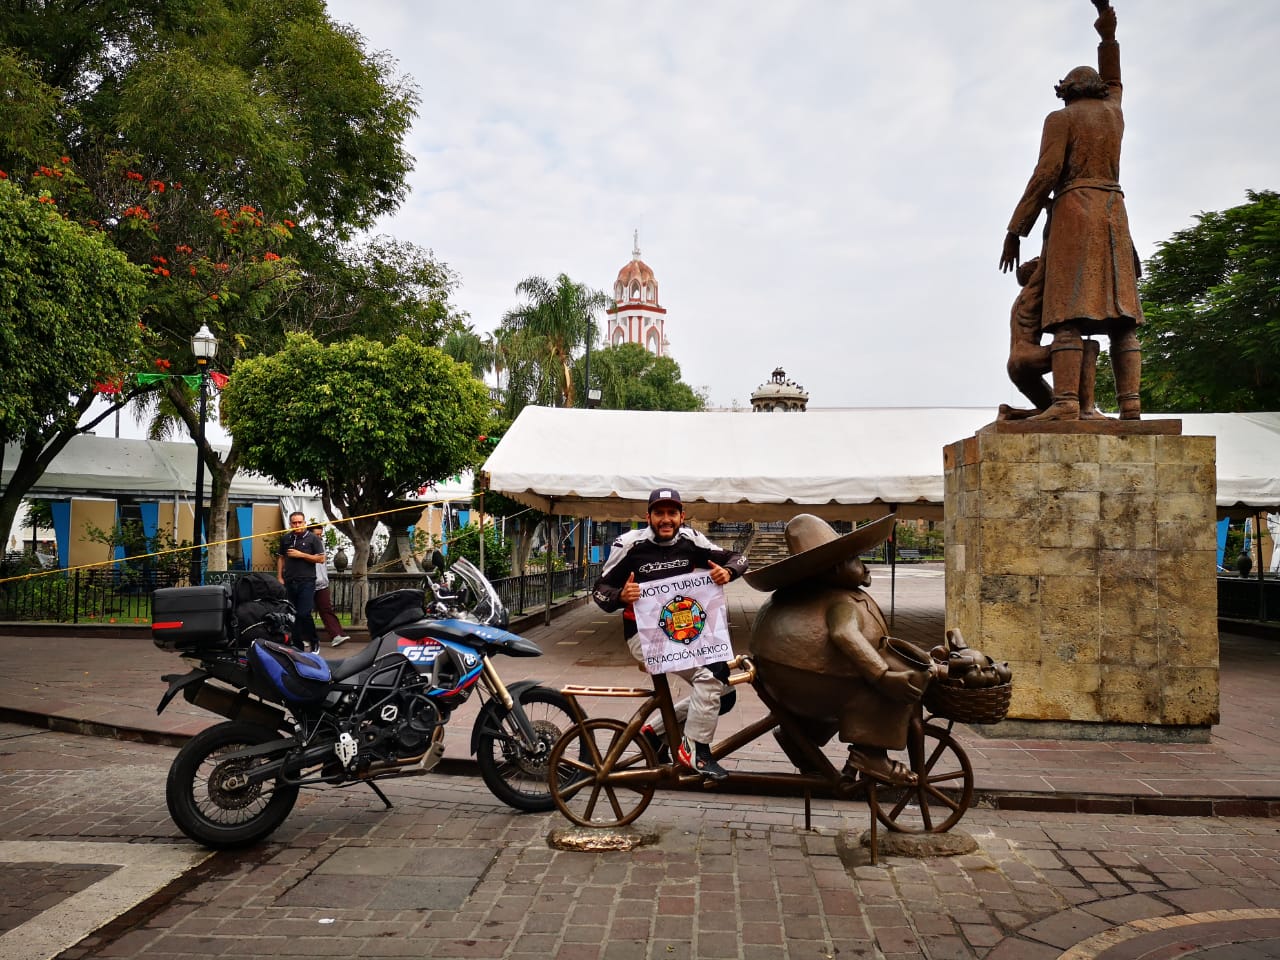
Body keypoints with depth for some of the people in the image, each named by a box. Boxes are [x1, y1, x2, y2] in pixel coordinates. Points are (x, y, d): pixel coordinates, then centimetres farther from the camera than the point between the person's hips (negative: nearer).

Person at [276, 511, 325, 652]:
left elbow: (321, 558, -4)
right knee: (292, 615, 6)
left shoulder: (313, 538, 1)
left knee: (304, 614, -11)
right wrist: (279, 577, 8)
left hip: (306, 582, -4)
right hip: (289, 582, 5)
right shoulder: (285, 539, 14)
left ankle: (313, 642, 7)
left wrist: (301, 555, -10)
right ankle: (298, 645, 14)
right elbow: (280, 558, 18)